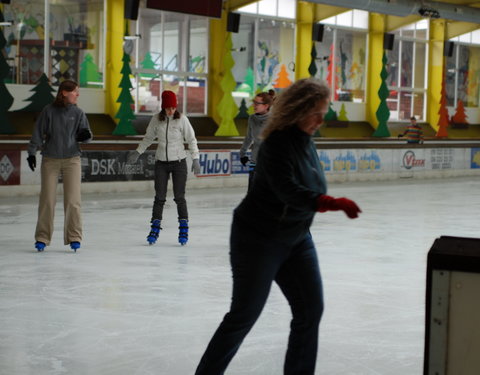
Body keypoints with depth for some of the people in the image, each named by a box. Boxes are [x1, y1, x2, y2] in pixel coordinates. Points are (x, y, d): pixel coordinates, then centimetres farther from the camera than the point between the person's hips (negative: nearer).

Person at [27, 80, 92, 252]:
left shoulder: (78, 113, 1)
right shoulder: (49, 111, -3)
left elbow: (86, 136, 2)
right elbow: (38, 133, 1)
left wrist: (86, 136, -20)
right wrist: (31, 153, -3)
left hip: (72, 160, 1)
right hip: (50, 160, -1)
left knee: (73, 200, -4)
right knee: (47, 199, 1)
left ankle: (74, 237, 5)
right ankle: (42, 237, 11)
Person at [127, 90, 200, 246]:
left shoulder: (182, 119, -7)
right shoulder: (156, 119, -2)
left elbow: (191, 139, -2)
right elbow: (148, 138, 12)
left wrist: (195, 158, -8)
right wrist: (137, 152, 6)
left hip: (179, 162, -2)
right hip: (161, 162, 2)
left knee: (179, 197, -2)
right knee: (159, 197, 0)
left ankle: (184, 228, 7)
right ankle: (155, 228, 8)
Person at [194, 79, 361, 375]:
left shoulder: (306, 141, 2)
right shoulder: (277, 144, -24)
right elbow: (290, 193, -36)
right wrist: (336, 203, -46)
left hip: (296, 239, 8)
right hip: (259, 240, -8)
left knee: (311, 309, 4)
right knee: (244, 315, 1)